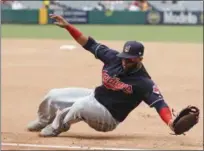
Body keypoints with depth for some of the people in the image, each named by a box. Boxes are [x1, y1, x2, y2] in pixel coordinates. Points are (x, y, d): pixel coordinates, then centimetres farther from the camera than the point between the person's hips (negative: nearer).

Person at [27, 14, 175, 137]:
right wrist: (67, 25, -12)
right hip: (95, 97, 7)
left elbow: (159, 102, -35)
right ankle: (43, 121, 40)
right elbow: (90, 44, -5)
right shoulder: (114, 58, -10)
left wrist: (170, 122, -54)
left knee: (81, 104, -37)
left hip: (109, 116, -7)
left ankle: (56, 127, -6)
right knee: (53, 95, 7)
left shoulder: (144, 83, -25)